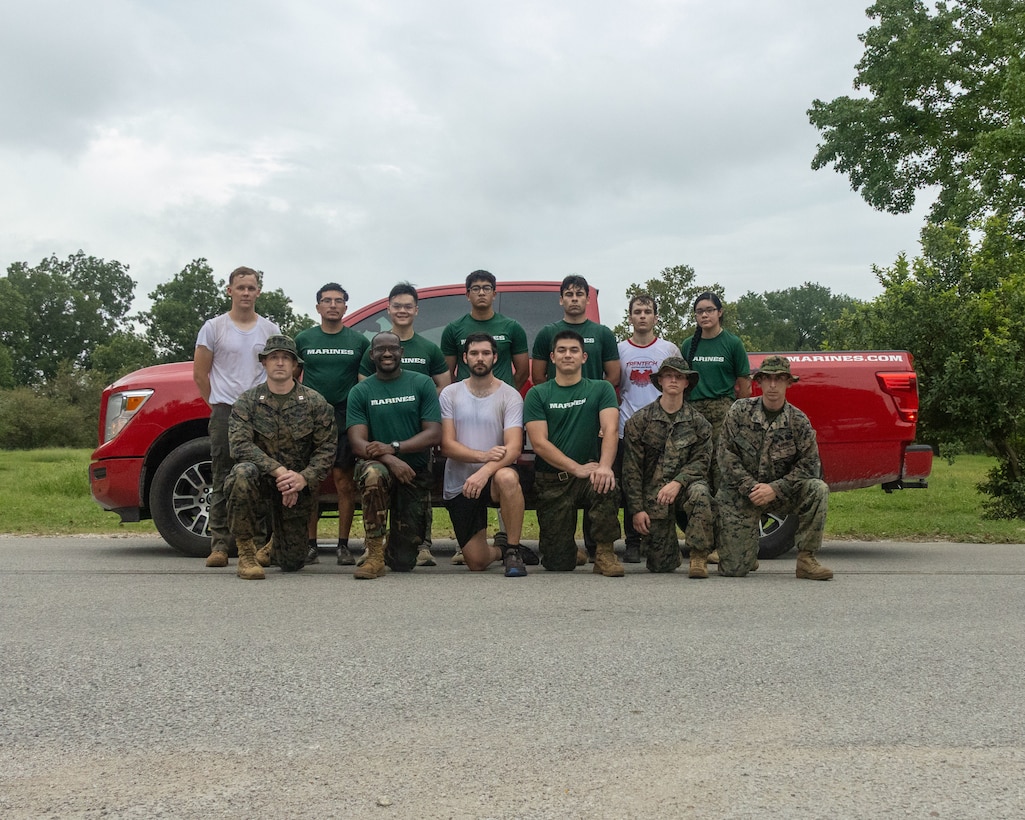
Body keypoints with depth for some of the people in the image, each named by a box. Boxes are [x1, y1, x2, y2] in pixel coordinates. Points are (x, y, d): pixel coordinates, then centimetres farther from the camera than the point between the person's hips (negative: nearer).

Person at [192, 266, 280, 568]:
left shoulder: (270, 330, 12)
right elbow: (200, 374, 8)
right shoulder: (213, 327, 7)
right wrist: (221, 404, 7)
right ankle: (219, 545, 1)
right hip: (224, 413, -1)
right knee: (223, 481, -2)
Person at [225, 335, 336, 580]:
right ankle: (246, 551, -19)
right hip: (262, 479, -1)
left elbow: (327, 448, -5)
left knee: (291, 563, 1)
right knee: (243, 473, -39)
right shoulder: (247, 401, -3)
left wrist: (304, 478, -23)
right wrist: (278, 470, -29)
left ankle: (276, 543, 43)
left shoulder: (315, 402, -2)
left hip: (297, 487, 1)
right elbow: (239, 444, -16)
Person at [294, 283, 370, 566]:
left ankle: (344, 546, 5)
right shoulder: (304, 339, 11)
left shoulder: (359, 341, 9)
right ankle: (310, 544, 7)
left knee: (344, 481, -1)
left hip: (346, 419, -1)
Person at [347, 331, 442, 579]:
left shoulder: (422, 384, 1)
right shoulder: (360, 392, 1)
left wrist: (393, 447, -20)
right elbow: (357, 442, -9)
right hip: (376, 464, 0)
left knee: (403, 563, -2)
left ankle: (398, 543, 38)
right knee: (374, 475, -41)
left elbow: (434, 434, -7)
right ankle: (375, 555, -26)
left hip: (416, 472, 1)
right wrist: (389, 460, -28)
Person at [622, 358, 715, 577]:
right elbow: (631, 468, -1)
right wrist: (636, 509, -7)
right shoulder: (639, 420, 2)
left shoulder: (698, 422, 5)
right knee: (660, 565, -5)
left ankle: (699, 557, -24)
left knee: (700, 493, -37)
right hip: (653, 495, 0)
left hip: (684, 487, 0)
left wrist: (678, 482, -21)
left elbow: (701, 461, -2)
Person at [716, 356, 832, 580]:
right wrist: (751, 487, -18)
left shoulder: (798, 421, -4)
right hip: (740, 494, -1)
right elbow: (725, 454, -7)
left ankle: (806, 558, -15)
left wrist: (775, 489, -19)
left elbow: (810, 464, -8)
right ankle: (749, 550, 29)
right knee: (733, 569, -10)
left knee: (818, 489, -28)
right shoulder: (739, 412, -5)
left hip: (781, 493, 2)